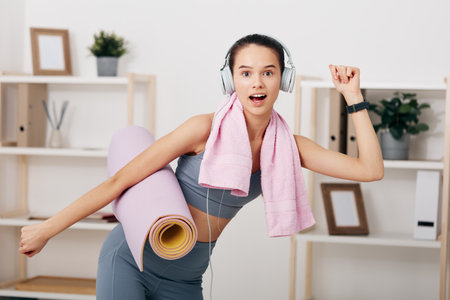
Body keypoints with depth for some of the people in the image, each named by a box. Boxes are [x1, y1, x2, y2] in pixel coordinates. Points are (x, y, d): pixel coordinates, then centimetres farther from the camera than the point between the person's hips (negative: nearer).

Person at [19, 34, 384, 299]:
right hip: (133, 258, -5)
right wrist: (46, 230, -10)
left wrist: (353, 96, -9)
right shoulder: (207, 129, -18)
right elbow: (120, 181, -13)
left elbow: (371, 169, -7)